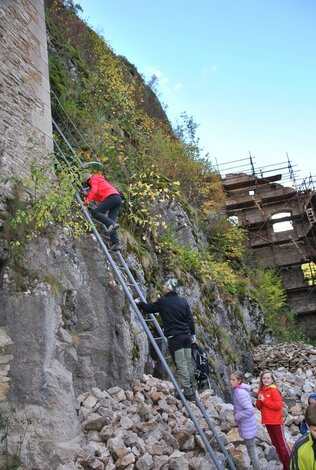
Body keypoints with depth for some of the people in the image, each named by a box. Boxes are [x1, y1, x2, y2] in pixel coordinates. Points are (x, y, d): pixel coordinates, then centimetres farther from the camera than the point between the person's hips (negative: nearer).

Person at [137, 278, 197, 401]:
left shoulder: (162, 301, -5)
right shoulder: (183, 301, 9)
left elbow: (149, 308, 8)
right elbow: (190, 318, 9)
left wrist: (139, 303, 26)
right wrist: (193, 333, 17)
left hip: (174, 337, -6)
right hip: (186, 336, 6)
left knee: (181, 365, -4)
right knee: (190, 363, 9)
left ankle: (188, 392, -4)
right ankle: (193, 390, 14)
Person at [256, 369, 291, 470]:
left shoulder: (274, 390, -13)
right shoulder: (261, 390, 7)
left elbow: (278, 405, -21)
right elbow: (258, 406, 11)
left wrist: (264, 400, -19)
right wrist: (259, 400, -10)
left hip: (276, 422, -7)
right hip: (267, 422, 7)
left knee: (282, 444, -2)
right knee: (275, 444, 15)